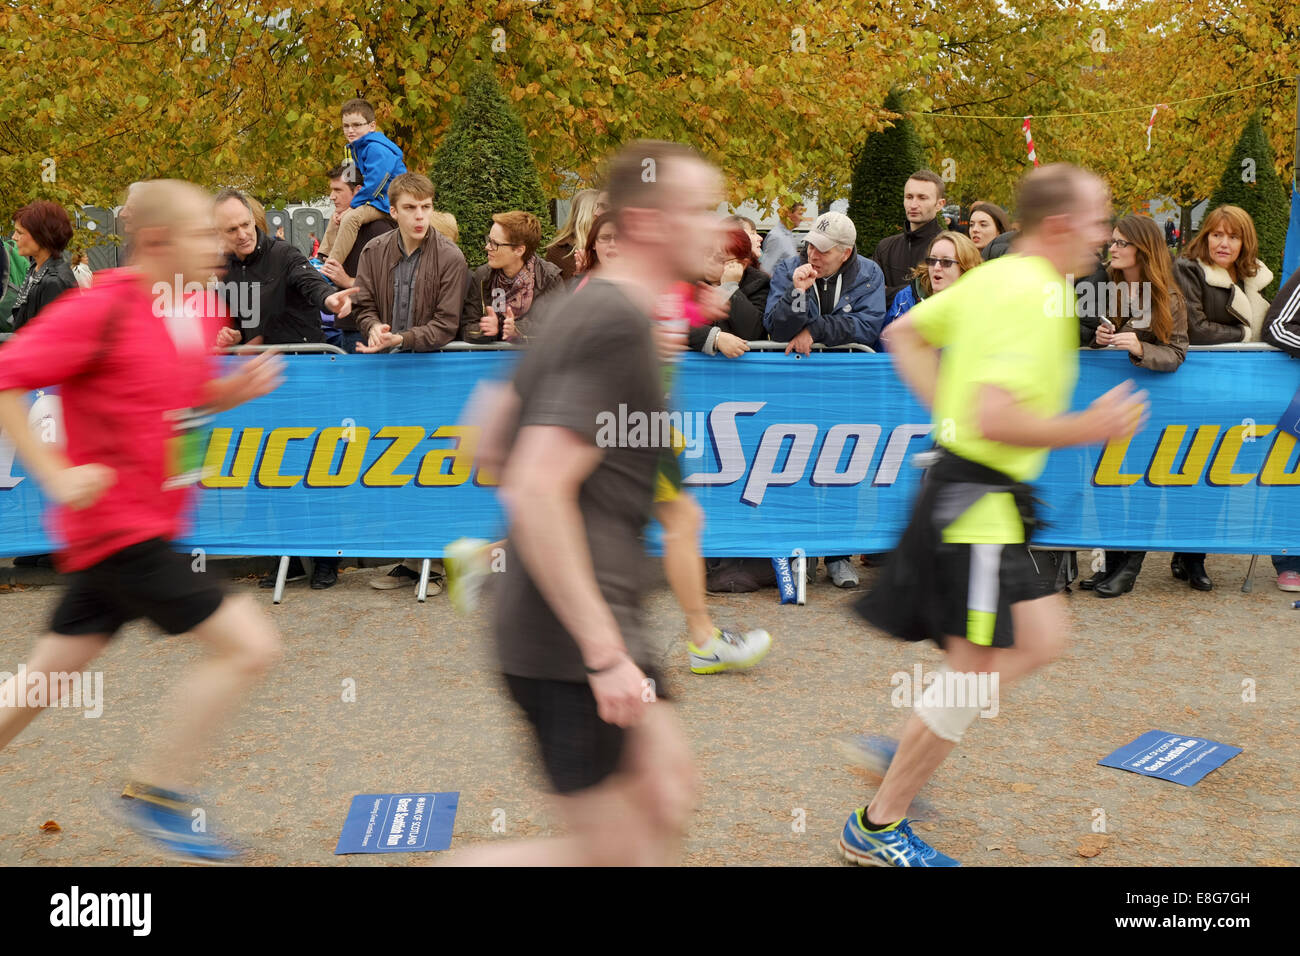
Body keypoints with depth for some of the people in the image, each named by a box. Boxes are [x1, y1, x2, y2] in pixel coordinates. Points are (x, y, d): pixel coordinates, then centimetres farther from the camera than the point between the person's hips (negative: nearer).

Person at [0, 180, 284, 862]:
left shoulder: (197, 315, 7)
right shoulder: (101, 311, -17)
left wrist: (235, 388, 2)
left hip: (151, 525, 9)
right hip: (115, 521, -9)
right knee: (249, 645, -11)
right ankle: (156, 792, 5)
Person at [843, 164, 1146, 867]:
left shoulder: (991, 277, 10)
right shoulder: (1037, 297, -20)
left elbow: (903, 333, 20)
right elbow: (995, 419, -29)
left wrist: (946, 406, 15)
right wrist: (1084, 430, -17)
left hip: (961, 488, 10)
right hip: (979, 501, -10)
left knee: (1041, 639, 16)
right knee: (976, 669, -1)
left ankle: (905, 755, 21)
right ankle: (876, 829, 11)